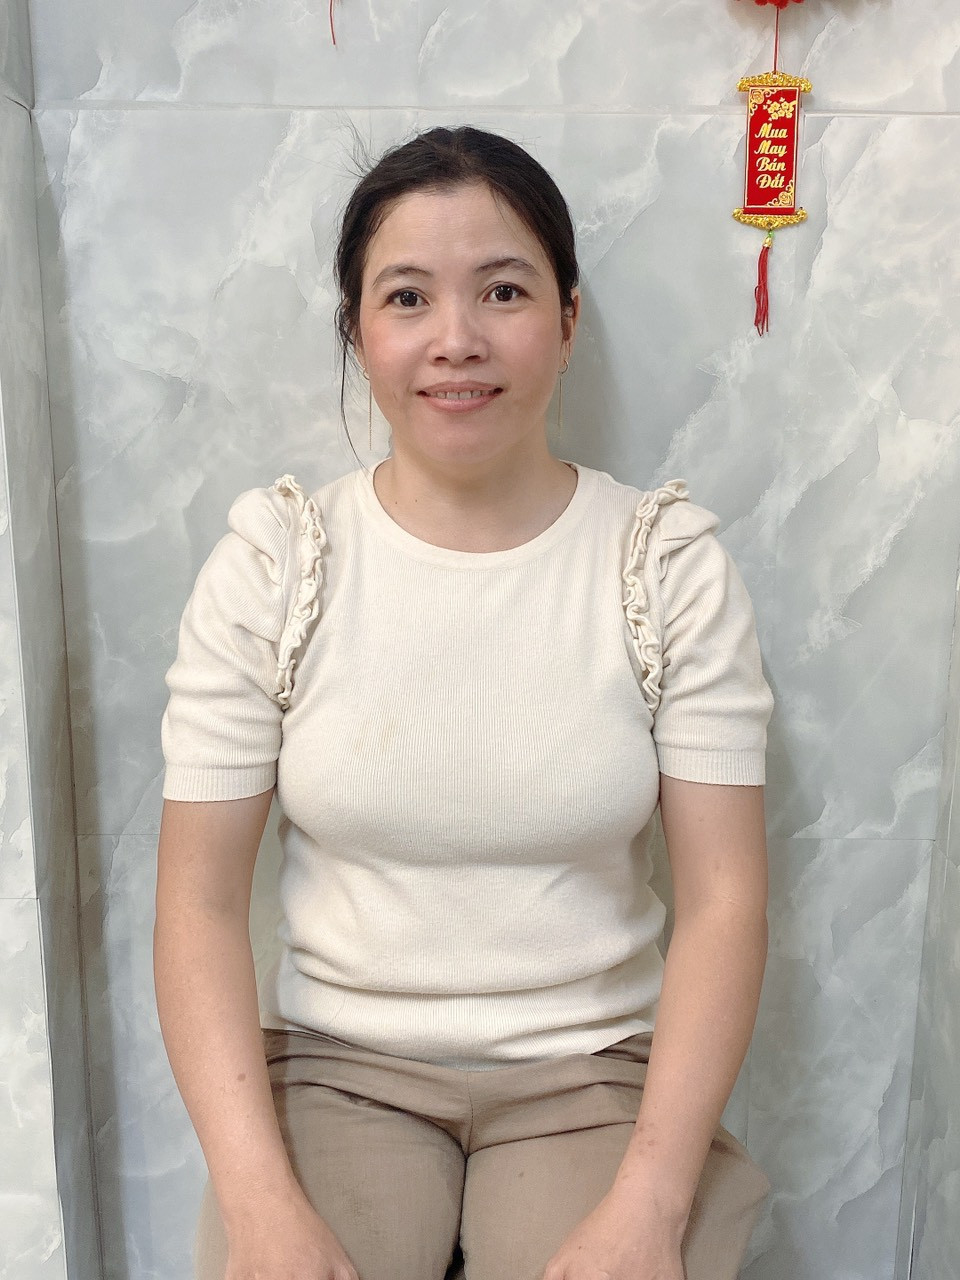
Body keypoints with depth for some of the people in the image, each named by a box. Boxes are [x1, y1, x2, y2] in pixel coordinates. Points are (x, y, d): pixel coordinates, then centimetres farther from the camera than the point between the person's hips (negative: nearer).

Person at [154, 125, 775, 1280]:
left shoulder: (672, 565, -5)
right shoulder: (271, 565, -4)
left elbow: (723, 899, -7)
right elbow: (201, 896, -5)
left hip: (595, 1068, 1)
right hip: (336, 1062, 0)